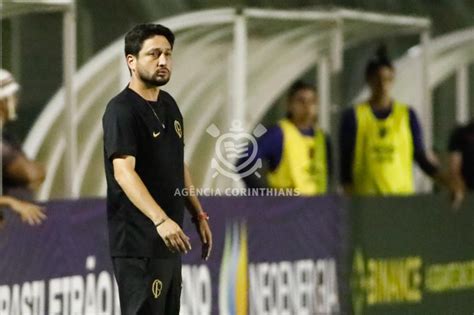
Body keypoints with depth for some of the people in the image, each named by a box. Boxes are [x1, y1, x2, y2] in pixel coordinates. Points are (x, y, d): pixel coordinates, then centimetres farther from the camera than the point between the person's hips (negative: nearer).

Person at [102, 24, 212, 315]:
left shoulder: (169, 105, 13)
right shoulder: (121, 110, -15)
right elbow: (123, 172, -27)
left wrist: (198, 215, 19)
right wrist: (160, 220, -39)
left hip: (168, 240, 9)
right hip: (138, 244, -9)